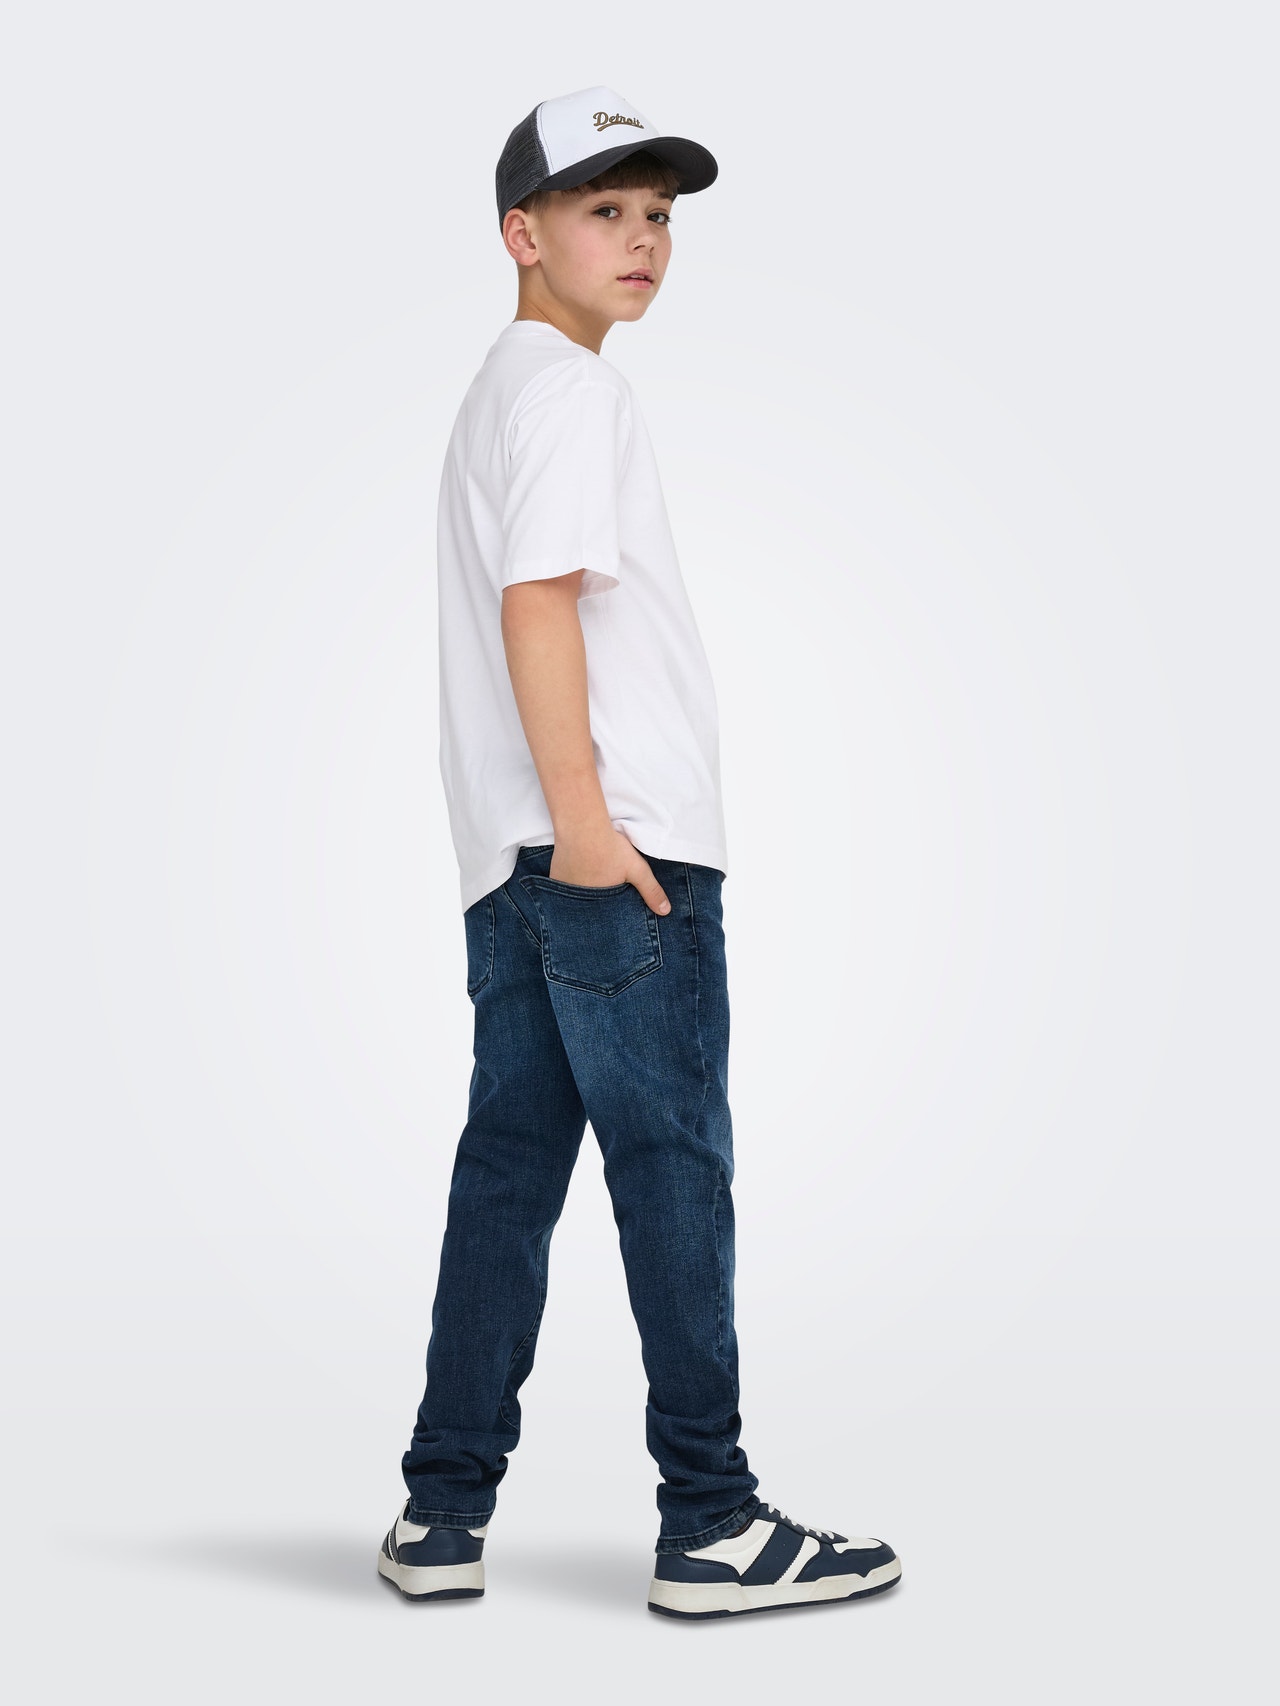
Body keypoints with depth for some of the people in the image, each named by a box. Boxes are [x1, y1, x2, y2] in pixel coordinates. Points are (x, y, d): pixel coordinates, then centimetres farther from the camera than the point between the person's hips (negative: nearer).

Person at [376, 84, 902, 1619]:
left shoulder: (501, 391, 25)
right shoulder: (564, 386, -6)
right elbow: (540, 600, -17)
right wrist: (585, 819, -22)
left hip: (522, 862, 10)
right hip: (615, 852, -10)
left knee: (510, 1164, 9)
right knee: (672, 1165, -5)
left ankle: (443, 1513, 13)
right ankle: (711, 1525, 1)